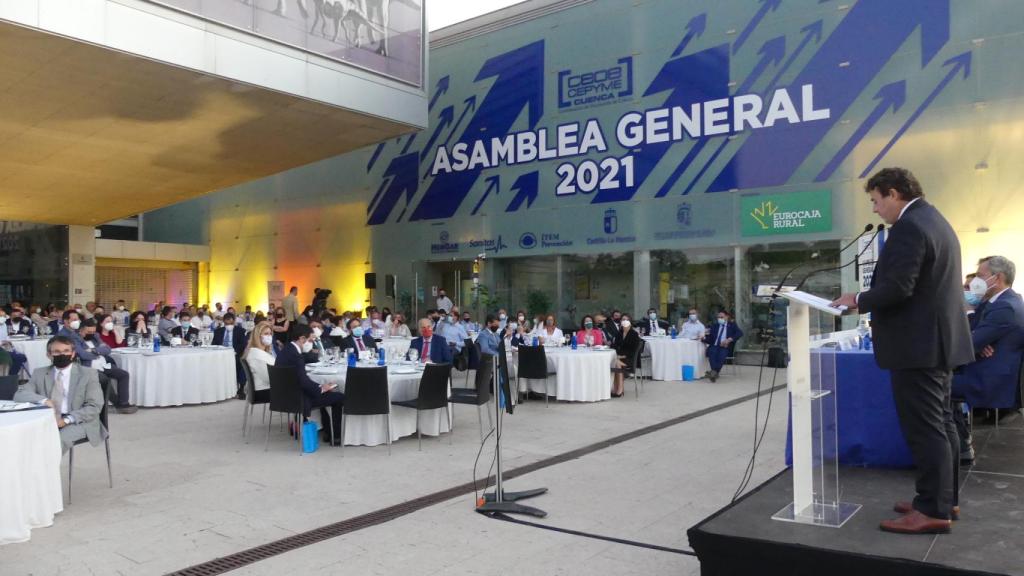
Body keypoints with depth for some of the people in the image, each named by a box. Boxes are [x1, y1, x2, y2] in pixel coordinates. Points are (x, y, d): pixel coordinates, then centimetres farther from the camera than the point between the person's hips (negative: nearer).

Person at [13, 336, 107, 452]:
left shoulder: (88, 373, 2)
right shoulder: (40, 373, 13)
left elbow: (94, 407, -3)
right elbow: (19, 394, 2)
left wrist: (66, 420, -17)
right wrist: (43, 400, -18)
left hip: (78, 422, -3)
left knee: (58, 441, -33)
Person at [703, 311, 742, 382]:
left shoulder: (732, 325, 15)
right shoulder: (715, 326, 22)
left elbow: (740, 333, -3)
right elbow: (710, 339, 14)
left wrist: (729, 340, -17)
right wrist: (704, 337, -11)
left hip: (725, 347, -2)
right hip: (714, 346, 2)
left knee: (722, 353, -36)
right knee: (712, 352, -33)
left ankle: (714, 372, -46)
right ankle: (715, 373, -45)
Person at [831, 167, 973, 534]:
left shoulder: (908, 226, -17)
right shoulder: (934, 220, 16)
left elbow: (897, 287, -25)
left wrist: (859, 300, -9)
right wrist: (873, 305, 17)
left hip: (917, 345, -11)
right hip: (939, 340, 11)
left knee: (924, 429, -5)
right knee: (941, 424, 15)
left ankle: (933, 510, 2)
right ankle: (944, 498, 25)